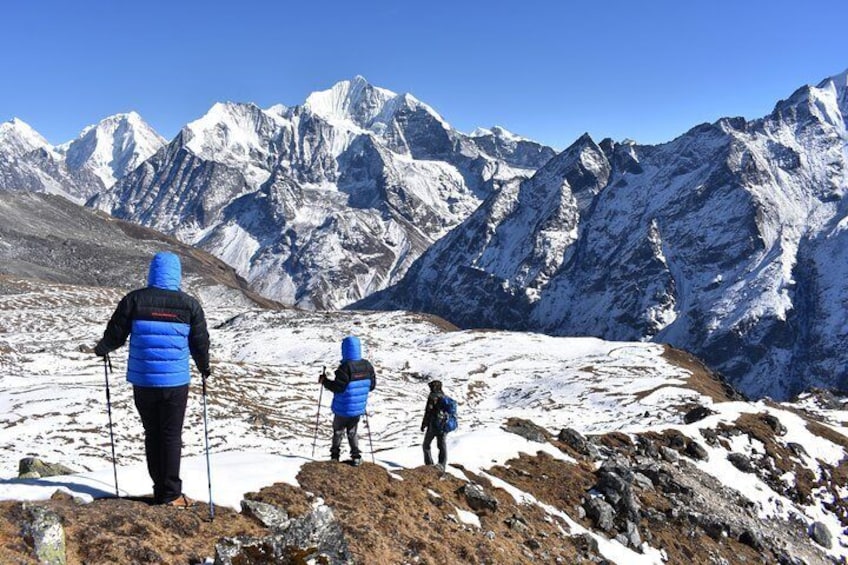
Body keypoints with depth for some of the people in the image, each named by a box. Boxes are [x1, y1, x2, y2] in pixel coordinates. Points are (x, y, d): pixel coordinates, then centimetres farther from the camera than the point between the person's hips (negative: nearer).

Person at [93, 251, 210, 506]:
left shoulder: (134, 299, -4)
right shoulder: (189, 305, -4)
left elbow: (115, 334, 2)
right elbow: (200, 343, 3)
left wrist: (101, 349, 24)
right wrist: (204, 368, 22)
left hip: (143, 381, 1)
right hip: (176, 382, -1)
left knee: (152, 435, 13)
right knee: (172, 436, 6)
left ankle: (160, 489, 19)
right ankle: (171, 494, 9)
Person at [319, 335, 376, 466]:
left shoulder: (345, 367, -22)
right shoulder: (367, 365, -3)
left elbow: (338, 387, -21)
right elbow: (372, 385, 5)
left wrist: (324, 381, -8)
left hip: (343, 408, -5)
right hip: (359, 407, 5)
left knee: (338, 431, 15)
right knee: (352, 432, 20)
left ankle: (335, 455, 22)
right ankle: (356, 456, 11)